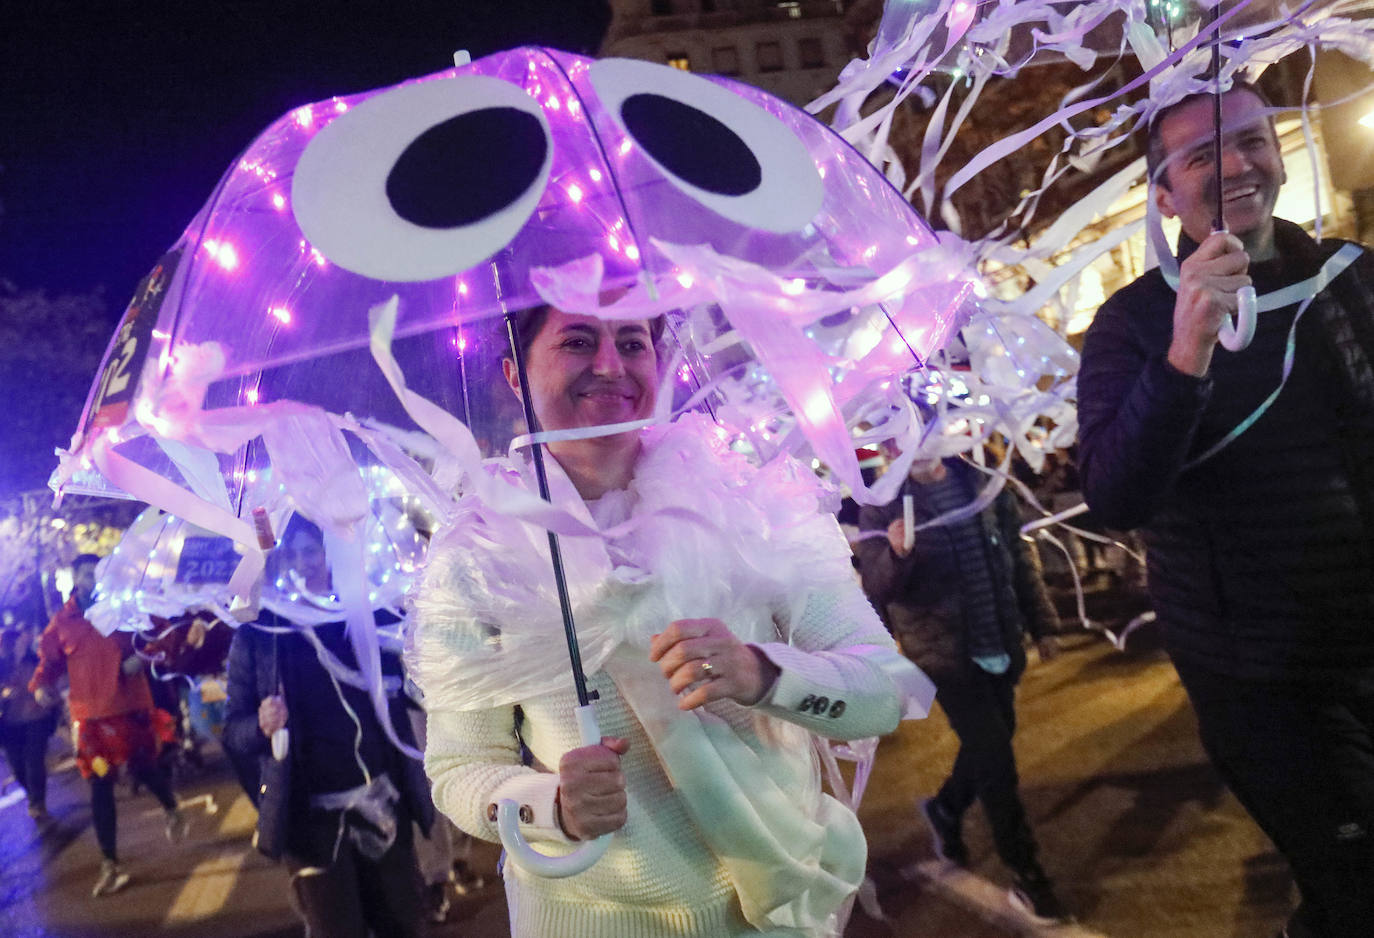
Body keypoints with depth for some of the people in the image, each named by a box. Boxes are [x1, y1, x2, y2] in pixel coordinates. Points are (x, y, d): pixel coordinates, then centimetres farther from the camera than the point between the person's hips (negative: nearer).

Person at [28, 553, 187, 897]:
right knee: (100, 785, 3)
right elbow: (49, 660, 11)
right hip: (91, 715, 1)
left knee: (144, 767, 5)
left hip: (131, 707, -1)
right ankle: (110, 864, 15)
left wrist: (142, 655, -11)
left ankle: (173, 810, 40)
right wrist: (40, 685, -9)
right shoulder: (62, 622, 2)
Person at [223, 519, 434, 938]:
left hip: (384, 805, 3)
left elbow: (409, 692, 11)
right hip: (314, 820, -2)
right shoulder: (256, 636, -3)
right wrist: (262, 726, -22)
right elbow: (233, 730, -2)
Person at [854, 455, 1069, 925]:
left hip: (1000, 643, 5)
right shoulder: (882, 505, -10)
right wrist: (895, 555, -35)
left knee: (989, 745, 17)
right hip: (944, 652, -5)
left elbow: (1019, 557, 9)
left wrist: (1041, 624, 10)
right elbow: (875, 589, -15)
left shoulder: (981, 483, 1)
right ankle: (1026, 875, 16)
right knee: (995, 757, -3)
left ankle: (945, 808, 45)